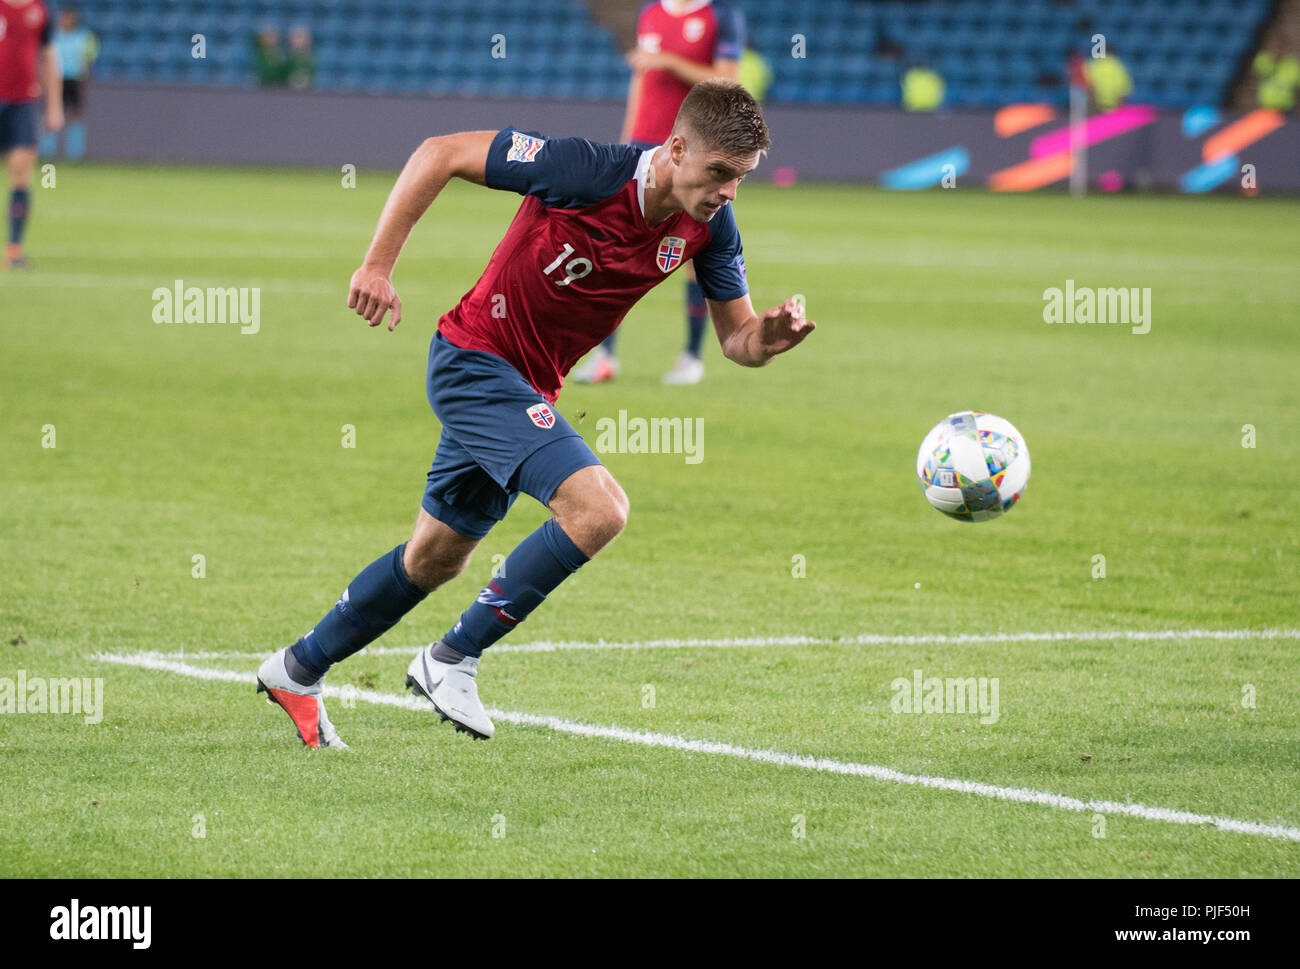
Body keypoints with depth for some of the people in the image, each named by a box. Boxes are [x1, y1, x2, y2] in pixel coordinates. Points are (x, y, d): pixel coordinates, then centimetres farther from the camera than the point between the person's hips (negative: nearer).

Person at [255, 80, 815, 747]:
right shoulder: (587, 171, -26)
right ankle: (452, 660, -10)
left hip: (527, 389, 8)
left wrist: (769, 336, -23)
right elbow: (441, 153, -18)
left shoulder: (709, 226, -8)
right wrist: (377, 265, -19)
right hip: (475, 359, -8)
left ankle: (299, 671, 39)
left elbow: (736, 339, 1)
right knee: (599, 508, -24)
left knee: (434, 560, 20)